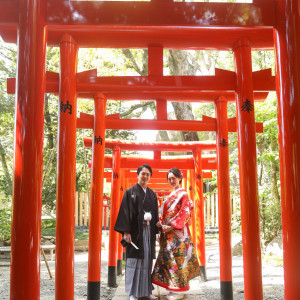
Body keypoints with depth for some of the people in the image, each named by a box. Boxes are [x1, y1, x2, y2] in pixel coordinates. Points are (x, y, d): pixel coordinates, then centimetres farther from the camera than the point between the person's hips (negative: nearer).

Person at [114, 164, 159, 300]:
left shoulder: (152, 194, 14)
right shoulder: (130, 192, 0)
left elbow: (155, 213, 16)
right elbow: (125, 212, -6)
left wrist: (155, 232, 9)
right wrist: (126, 232, -14)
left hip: (148, 232, 5)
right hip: (135, 232, -4)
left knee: (147, 260, 8)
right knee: (134, 261, -2)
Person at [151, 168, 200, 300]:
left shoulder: (183, 194, -5)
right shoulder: (171, 195, 19)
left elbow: (184, 212, -13)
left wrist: (171, 226, -17)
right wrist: (160, 223, 2)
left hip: (177, 232, -8)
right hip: (168, 232, 8)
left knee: (176, 257, -6)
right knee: (167, 257, 8)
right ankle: (173, 288, 17)